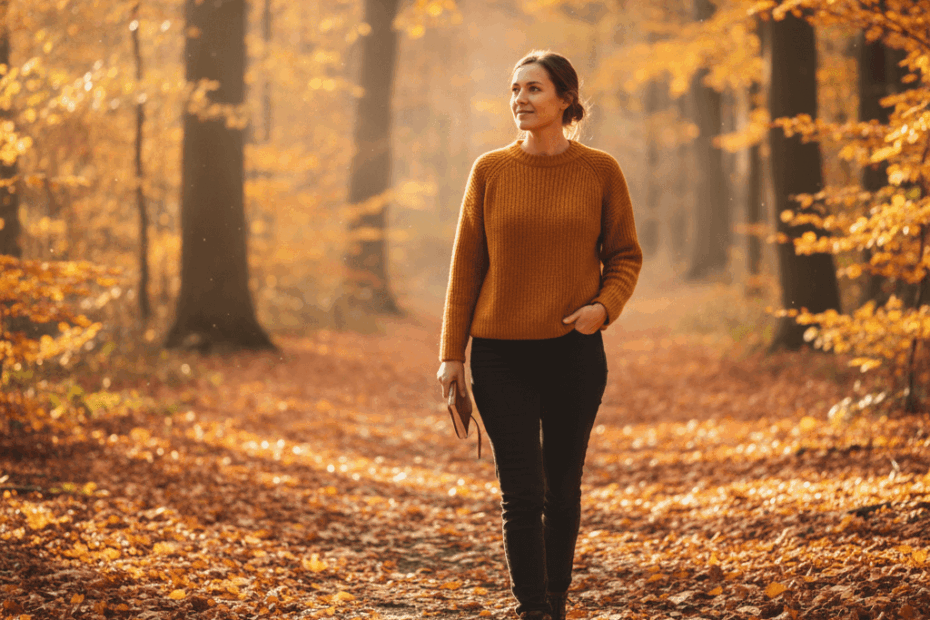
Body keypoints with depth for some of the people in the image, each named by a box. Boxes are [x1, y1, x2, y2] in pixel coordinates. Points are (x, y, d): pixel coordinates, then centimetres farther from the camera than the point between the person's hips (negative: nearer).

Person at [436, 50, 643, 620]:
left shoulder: (600, 171, -1)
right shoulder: (490, 171, 0)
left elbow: (626, 255, 7)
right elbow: (466, 264, 4)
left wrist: (605, 306, -13)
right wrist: (452, 353, 2)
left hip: (575, 353, 1)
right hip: (502, 356, 0)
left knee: (564, 490, 12)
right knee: (522, 495, -5)